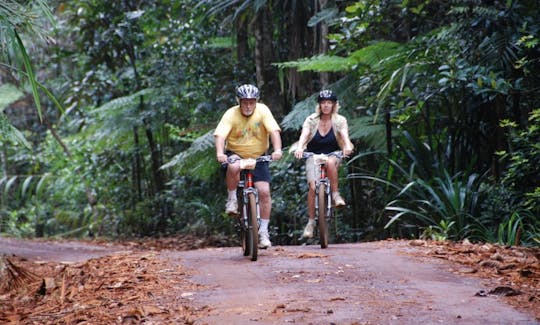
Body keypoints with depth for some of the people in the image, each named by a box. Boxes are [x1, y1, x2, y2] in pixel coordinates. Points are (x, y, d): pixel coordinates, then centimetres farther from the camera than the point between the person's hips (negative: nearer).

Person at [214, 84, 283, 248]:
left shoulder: (263, 110, -14)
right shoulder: (231, 114, -16)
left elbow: (274, 131, -23)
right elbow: (220, 135, -28)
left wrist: (277, 150, -40)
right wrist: (220, 153, -46)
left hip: (258, 156, 1)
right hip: (235, 154, -1)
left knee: (264, 192, -11)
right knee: (234, 167, -38)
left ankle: (263, 232, 1)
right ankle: (232, 199, -13)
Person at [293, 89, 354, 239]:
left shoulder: (339, 120, -3)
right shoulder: (311, 120, -3)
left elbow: (345, 135, -21)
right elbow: (304, 135, -19)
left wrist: (348, 147, -43)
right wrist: (299, 148, -40)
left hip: (333, 156, 0)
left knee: (330, 162, -38)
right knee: (313, 187, -21)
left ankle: (336, 194, -24)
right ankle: (310, 222, -12)